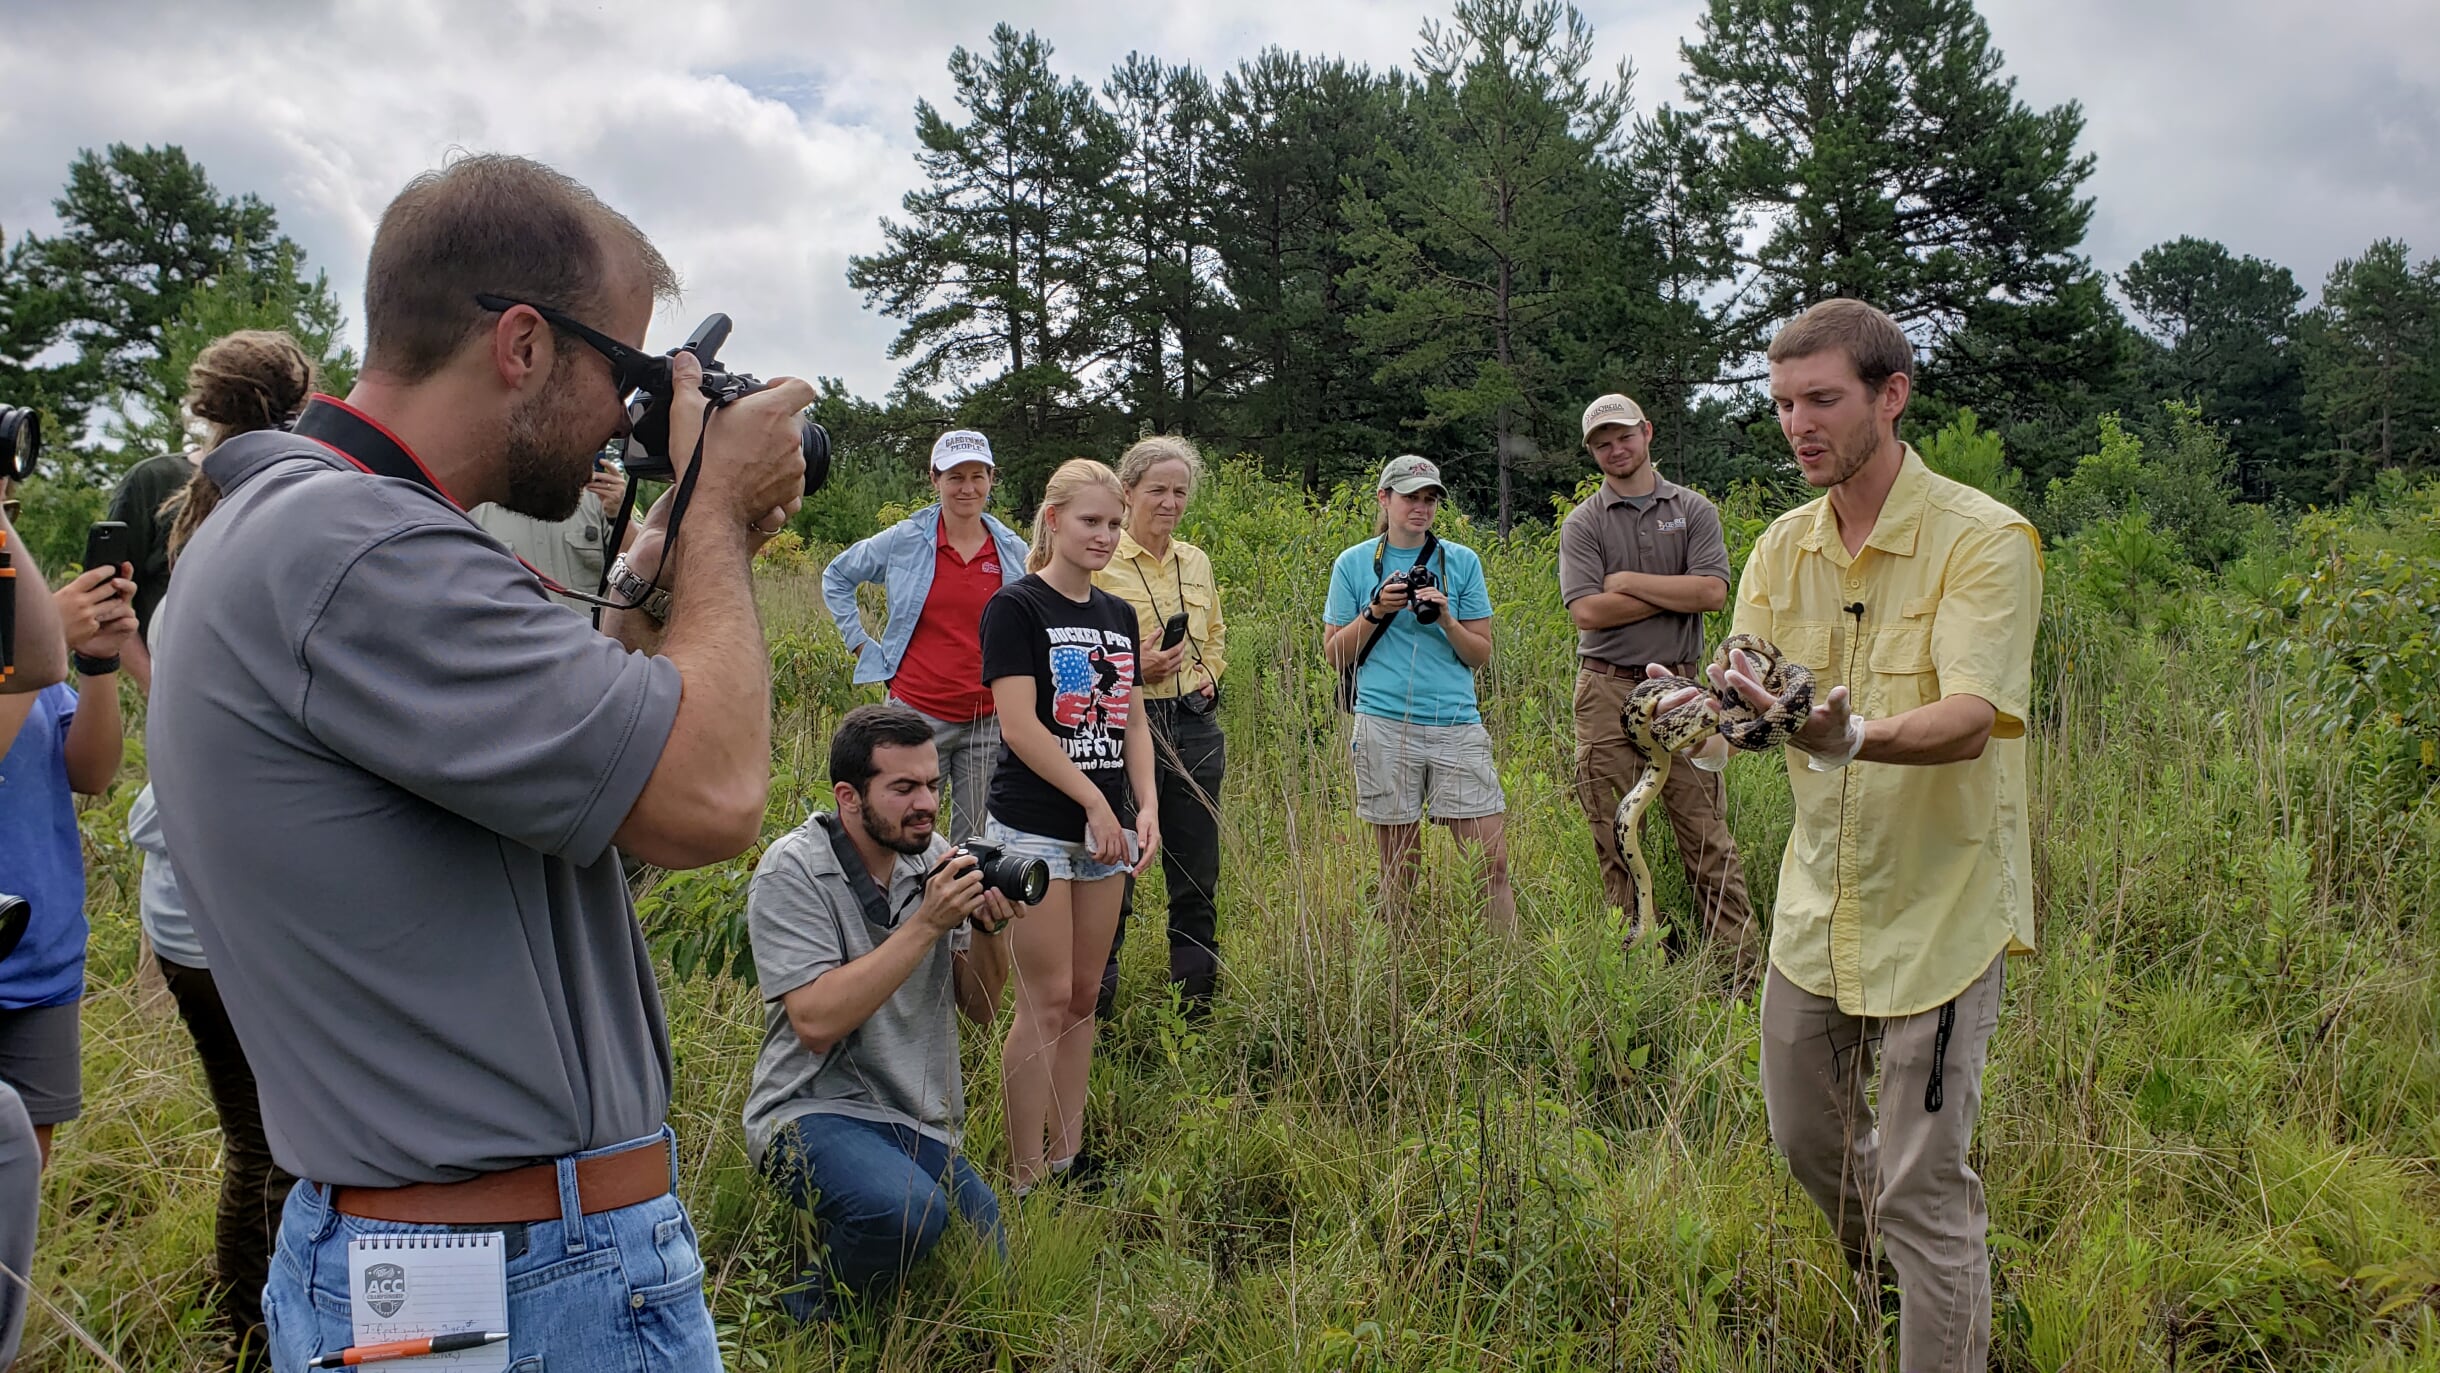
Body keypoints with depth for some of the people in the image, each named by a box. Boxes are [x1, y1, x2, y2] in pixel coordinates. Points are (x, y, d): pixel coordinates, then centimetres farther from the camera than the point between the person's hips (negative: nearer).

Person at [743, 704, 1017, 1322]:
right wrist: (927, 923, -25)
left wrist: (989, 927, -15)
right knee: (908, 1210, -34)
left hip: (922, 1120, 6)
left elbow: (979, 1008, 6)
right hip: (815, 1109, -6)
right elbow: (816, 1022, -25)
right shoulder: (792, 872, -14)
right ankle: (812, 1313, -3)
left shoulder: (932, 856, 3)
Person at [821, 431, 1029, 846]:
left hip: (989, 720, 2)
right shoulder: (903, 540, 0)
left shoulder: (1014, 551, 4)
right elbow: (836, 578, 15)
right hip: (918, 713, -2)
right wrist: (860, 643, 7)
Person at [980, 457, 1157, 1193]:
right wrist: (1095, 801, -14)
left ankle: (1067, 1157, 21)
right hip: (1034, 828, -6)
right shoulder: (1016, 607, -8)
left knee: (1084, 998, 11)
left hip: (1104, 831, 7)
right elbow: (1019, 725, -15)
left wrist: (1147, 806, 0)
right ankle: (1026, 1177, 4)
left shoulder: (1118, 615, 13)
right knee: (1047, 1001, -5)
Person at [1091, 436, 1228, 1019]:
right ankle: (1095, 1007, 13)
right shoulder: (1099, 563, -6)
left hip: (1194, 726, 5)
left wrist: (1207, 677, 7)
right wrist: (1136, 668, -18)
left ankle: (1195, 1009, 23)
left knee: (1197, 879, 10)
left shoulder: (1196, 562, 11)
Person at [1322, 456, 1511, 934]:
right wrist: (1375, 612, -8)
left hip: (1457, 726, 1)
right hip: (1385, 728, -1)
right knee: (1398, 868, 5)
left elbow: (1480, 654, 9)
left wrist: (1445, 618, -9)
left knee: (1493, 862, -4)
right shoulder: (1354, 564, 7)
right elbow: (1335, 655, 8)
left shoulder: (1462, 562, 9)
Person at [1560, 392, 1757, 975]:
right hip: (1607, 692, 0)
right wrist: (1675, 592, -6)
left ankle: (1741, 963, 4)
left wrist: (1628, 581, -6)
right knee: (1616, 839, 2)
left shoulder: (1694, 510, 8)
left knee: (1706, 835, 0)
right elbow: (1586, 610, -10)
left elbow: (1713, 591, -7)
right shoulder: (1582, 524, 5)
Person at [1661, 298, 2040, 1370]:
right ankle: (1886, 1284, 50)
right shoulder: (1783, 546, 4)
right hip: (1818, 900, 6)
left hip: (1937, 908, -6)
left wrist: (1853, 737, -47)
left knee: (1922, 1186, -1)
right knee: (1805, 1136, 21)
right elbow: (1738, 690, -3)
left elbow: (1971, 717, -27)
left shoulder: (1984, 540, -15)